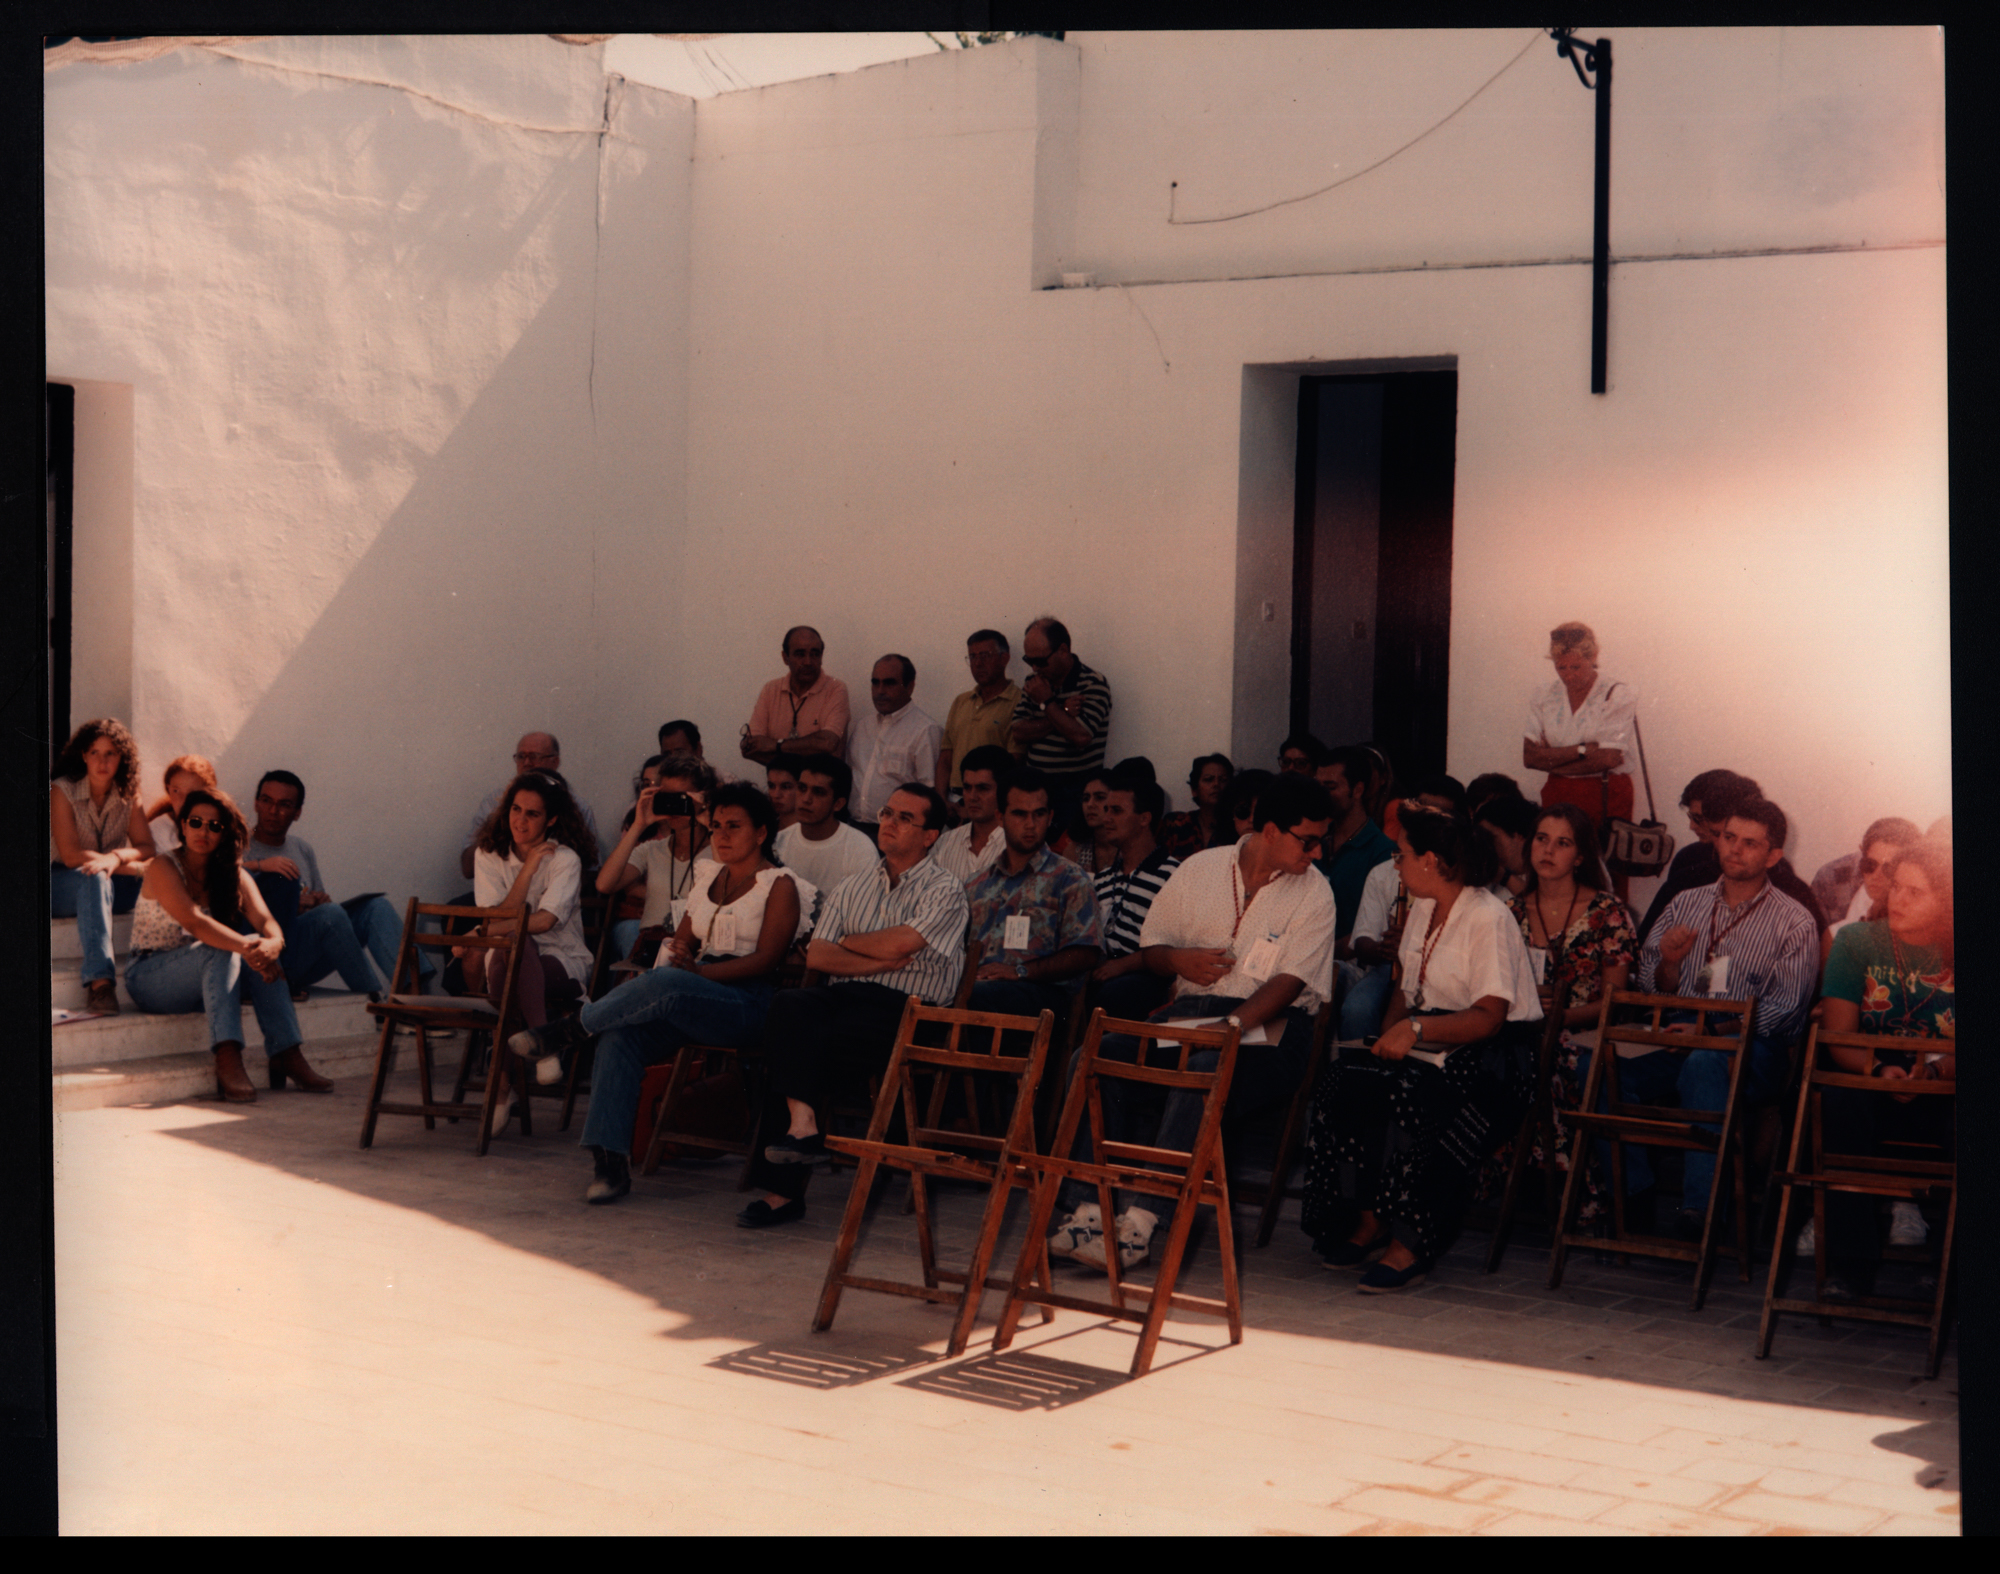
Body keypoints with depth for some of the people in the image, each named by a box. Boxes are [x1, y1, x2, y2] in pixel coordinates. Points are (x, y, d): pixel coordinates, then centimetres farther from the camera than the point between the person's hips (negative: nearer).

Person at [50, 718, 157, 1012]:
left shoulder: (127, 795, 6)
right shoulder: (62, 790, -8)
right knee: (95, 879, -40)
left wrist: (116, 857, -26)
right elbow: (71, 855, -17)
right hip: (61, 884, -4)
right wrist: (131, 866, -23)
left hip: (113, 883, 5)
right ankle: (99, 981, -52)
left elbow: (146, 847, -3)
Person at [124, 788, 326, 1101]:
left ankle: (287, 1054, -30)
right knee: (223, 951, -32)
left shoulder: (234, 876, 6)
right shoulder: (163, 869, -11)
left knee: (260, 951, -23)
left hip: (206, 976, 5)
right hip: (150, 977, -5)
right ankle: (227, 1060, -46)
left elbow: (266, 922, -11)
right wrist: (247, 947, -43)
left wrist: (272, 944, -36)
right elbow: (194, 922, -27)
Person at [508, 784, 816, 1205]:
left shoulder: (781, 886, 2)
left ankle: (569, 1031, -21)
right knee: (620, 1034, -26)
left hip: (748, 1004, -6)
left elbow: (765, 960, -9)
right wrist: (679, 952, -5)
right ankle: (609, 1162, -31)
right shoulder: (709, 875, 22)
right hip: (695, 997, 6)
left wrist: (699, 971, -19)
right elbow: (683, 938, 20)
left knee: (665, 984, -37)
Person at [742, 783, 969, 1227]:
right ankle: (803, 1125, -36)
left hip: (904, 1010, -4)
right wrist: (880, 961, -4)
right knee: (789, 1006, -30)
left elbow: (898, 944, -12)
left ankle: (780, 1186, -23)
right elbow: (816, 956, 8)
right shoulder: (853, 887, 21)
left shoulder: (945, 891, 5)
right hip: (841, 996, 4)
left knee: (811, 1044, -28)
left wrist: (847, 944, 6)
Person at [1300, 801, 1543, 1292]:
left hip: (1489, 1059, -8)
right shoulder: (1422, 909, 14)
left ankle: (1410, 1243, -24)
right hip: (1427, 1048, 8)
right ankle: (1367, 1220, -12)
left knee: (1410, 1095, -36)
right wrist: (1390, 1034, -2)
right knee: (1341, 1078, -20)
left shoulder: (1489, 920, -12)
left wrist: (1417, 1029, -31)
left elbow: (1488, 1018, -19)